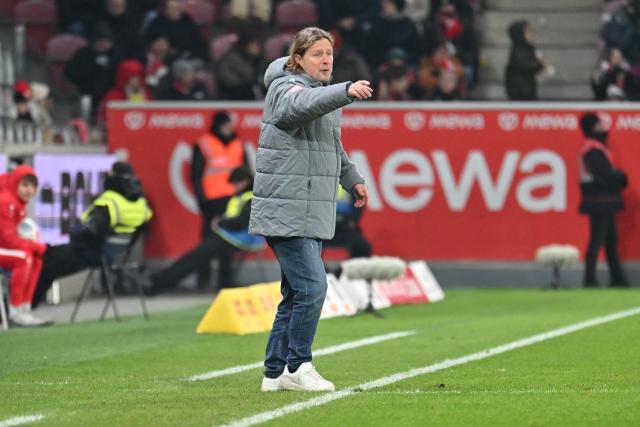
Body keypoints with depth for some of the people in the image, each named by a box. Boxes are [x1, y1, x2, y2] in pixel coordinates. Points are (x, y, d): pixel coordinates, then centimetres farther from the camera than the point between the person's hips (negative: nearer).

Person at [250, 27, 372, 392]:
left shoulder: (323, 89, 17)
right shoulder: (286, 89, -11)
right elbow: (306, 104, -37)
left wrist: (352, 179, 32)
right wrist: (347, 91, -52)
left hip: (312, 216, 9)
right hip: (285, 213, -9)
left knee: (297, 293, 11)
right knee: (312, 286, -15)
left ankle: (275, 373, 17)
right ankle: (298, 366, -5)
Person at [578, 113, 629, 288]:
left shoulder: (596, 147, 16)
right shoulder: (593, 150, -17)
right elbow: (607, 176, -21)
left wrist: (617, 177, 0)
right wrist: (621, 178, -4)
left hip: (603, 204, 11)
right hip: (600, 203, -11)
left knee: (611, 239, 14)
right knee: (596, 240, -8)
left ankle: (617, 278, 19)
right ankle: (590, 280, -6)